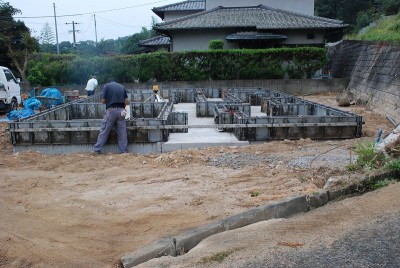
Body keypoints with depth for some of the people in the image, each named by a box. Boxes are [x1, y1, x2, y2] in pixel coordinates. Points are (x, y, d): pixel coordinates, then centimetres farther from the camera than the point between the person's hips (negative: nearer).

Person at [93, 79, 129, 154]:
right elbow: (126, 101, 6)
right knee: (122, 132, 6)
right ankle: (124, 151, 7)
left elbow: (103, 100, -1)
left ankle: (96, 150, 6)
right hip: (121, 111, 3)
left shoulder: (106, 86, 3)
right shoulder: (122, 87, 13)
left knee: (104, 131, 2)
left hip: (111, 111, -3)